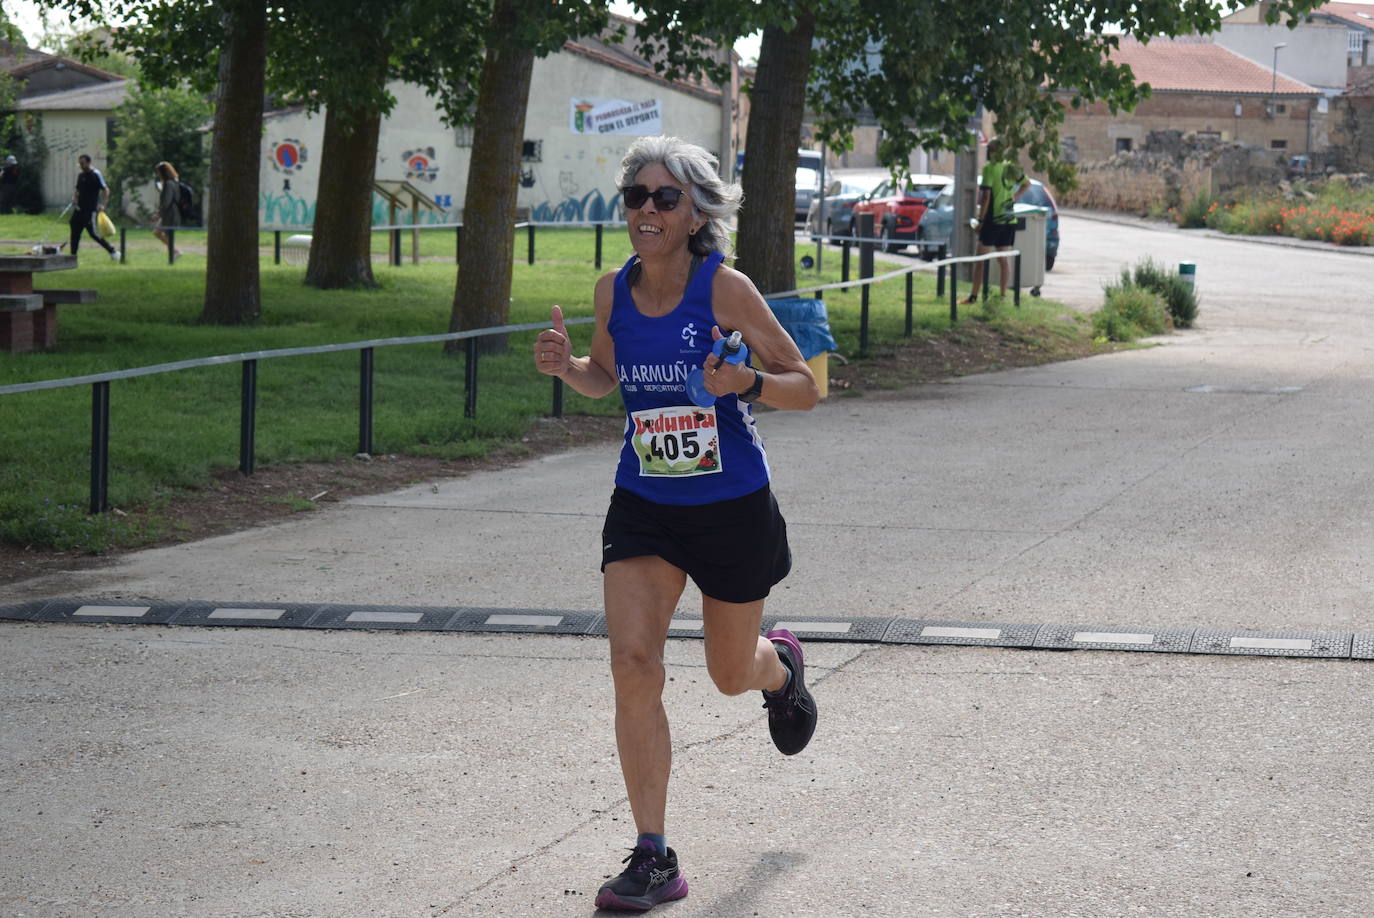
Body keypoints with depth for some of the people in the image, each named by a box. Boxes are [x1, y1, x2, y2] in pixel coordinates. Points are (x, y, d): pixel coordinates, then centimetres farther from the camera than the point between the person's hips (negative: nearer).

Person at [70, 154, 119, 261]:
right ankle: (73, 255, 10)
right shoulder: (80, 175, 14)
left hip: (91, 210, -8)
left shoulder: (96, 175, -8)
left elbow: (106, 190, -10)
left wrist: (102, 204, -20)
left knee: (93, 233, -10)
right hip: (79, 209, 8)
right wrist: (74, 198, 4)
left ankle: (112, 251, 1)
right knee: (75, 232, 4)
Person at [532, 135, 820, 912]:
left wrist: (745, 383, -32)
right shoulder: (614, 292, -4)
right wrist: (565, 366, -7)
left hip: (732, 507, -3)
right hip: (643, 506, 3)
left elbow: (807, 387, -12)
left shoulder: (725, 288, -16)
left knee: (732, 673, 14)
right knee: (634, 664, -14)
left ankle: (781, 667, 55)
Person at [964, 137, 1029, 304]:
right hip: (1009, 219, 7)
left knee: (981, 258, -2)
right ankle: (1003, 294, 10)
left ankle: (974, 295, -3)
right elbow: (1026, 183, 27)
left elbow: (986, 196, -17)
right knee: (1004, 258, 10)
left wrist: (980, 220, -11)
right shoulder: (1011, 168, 9)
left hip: (994, 219, -7)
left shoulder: (990, 168, -12)